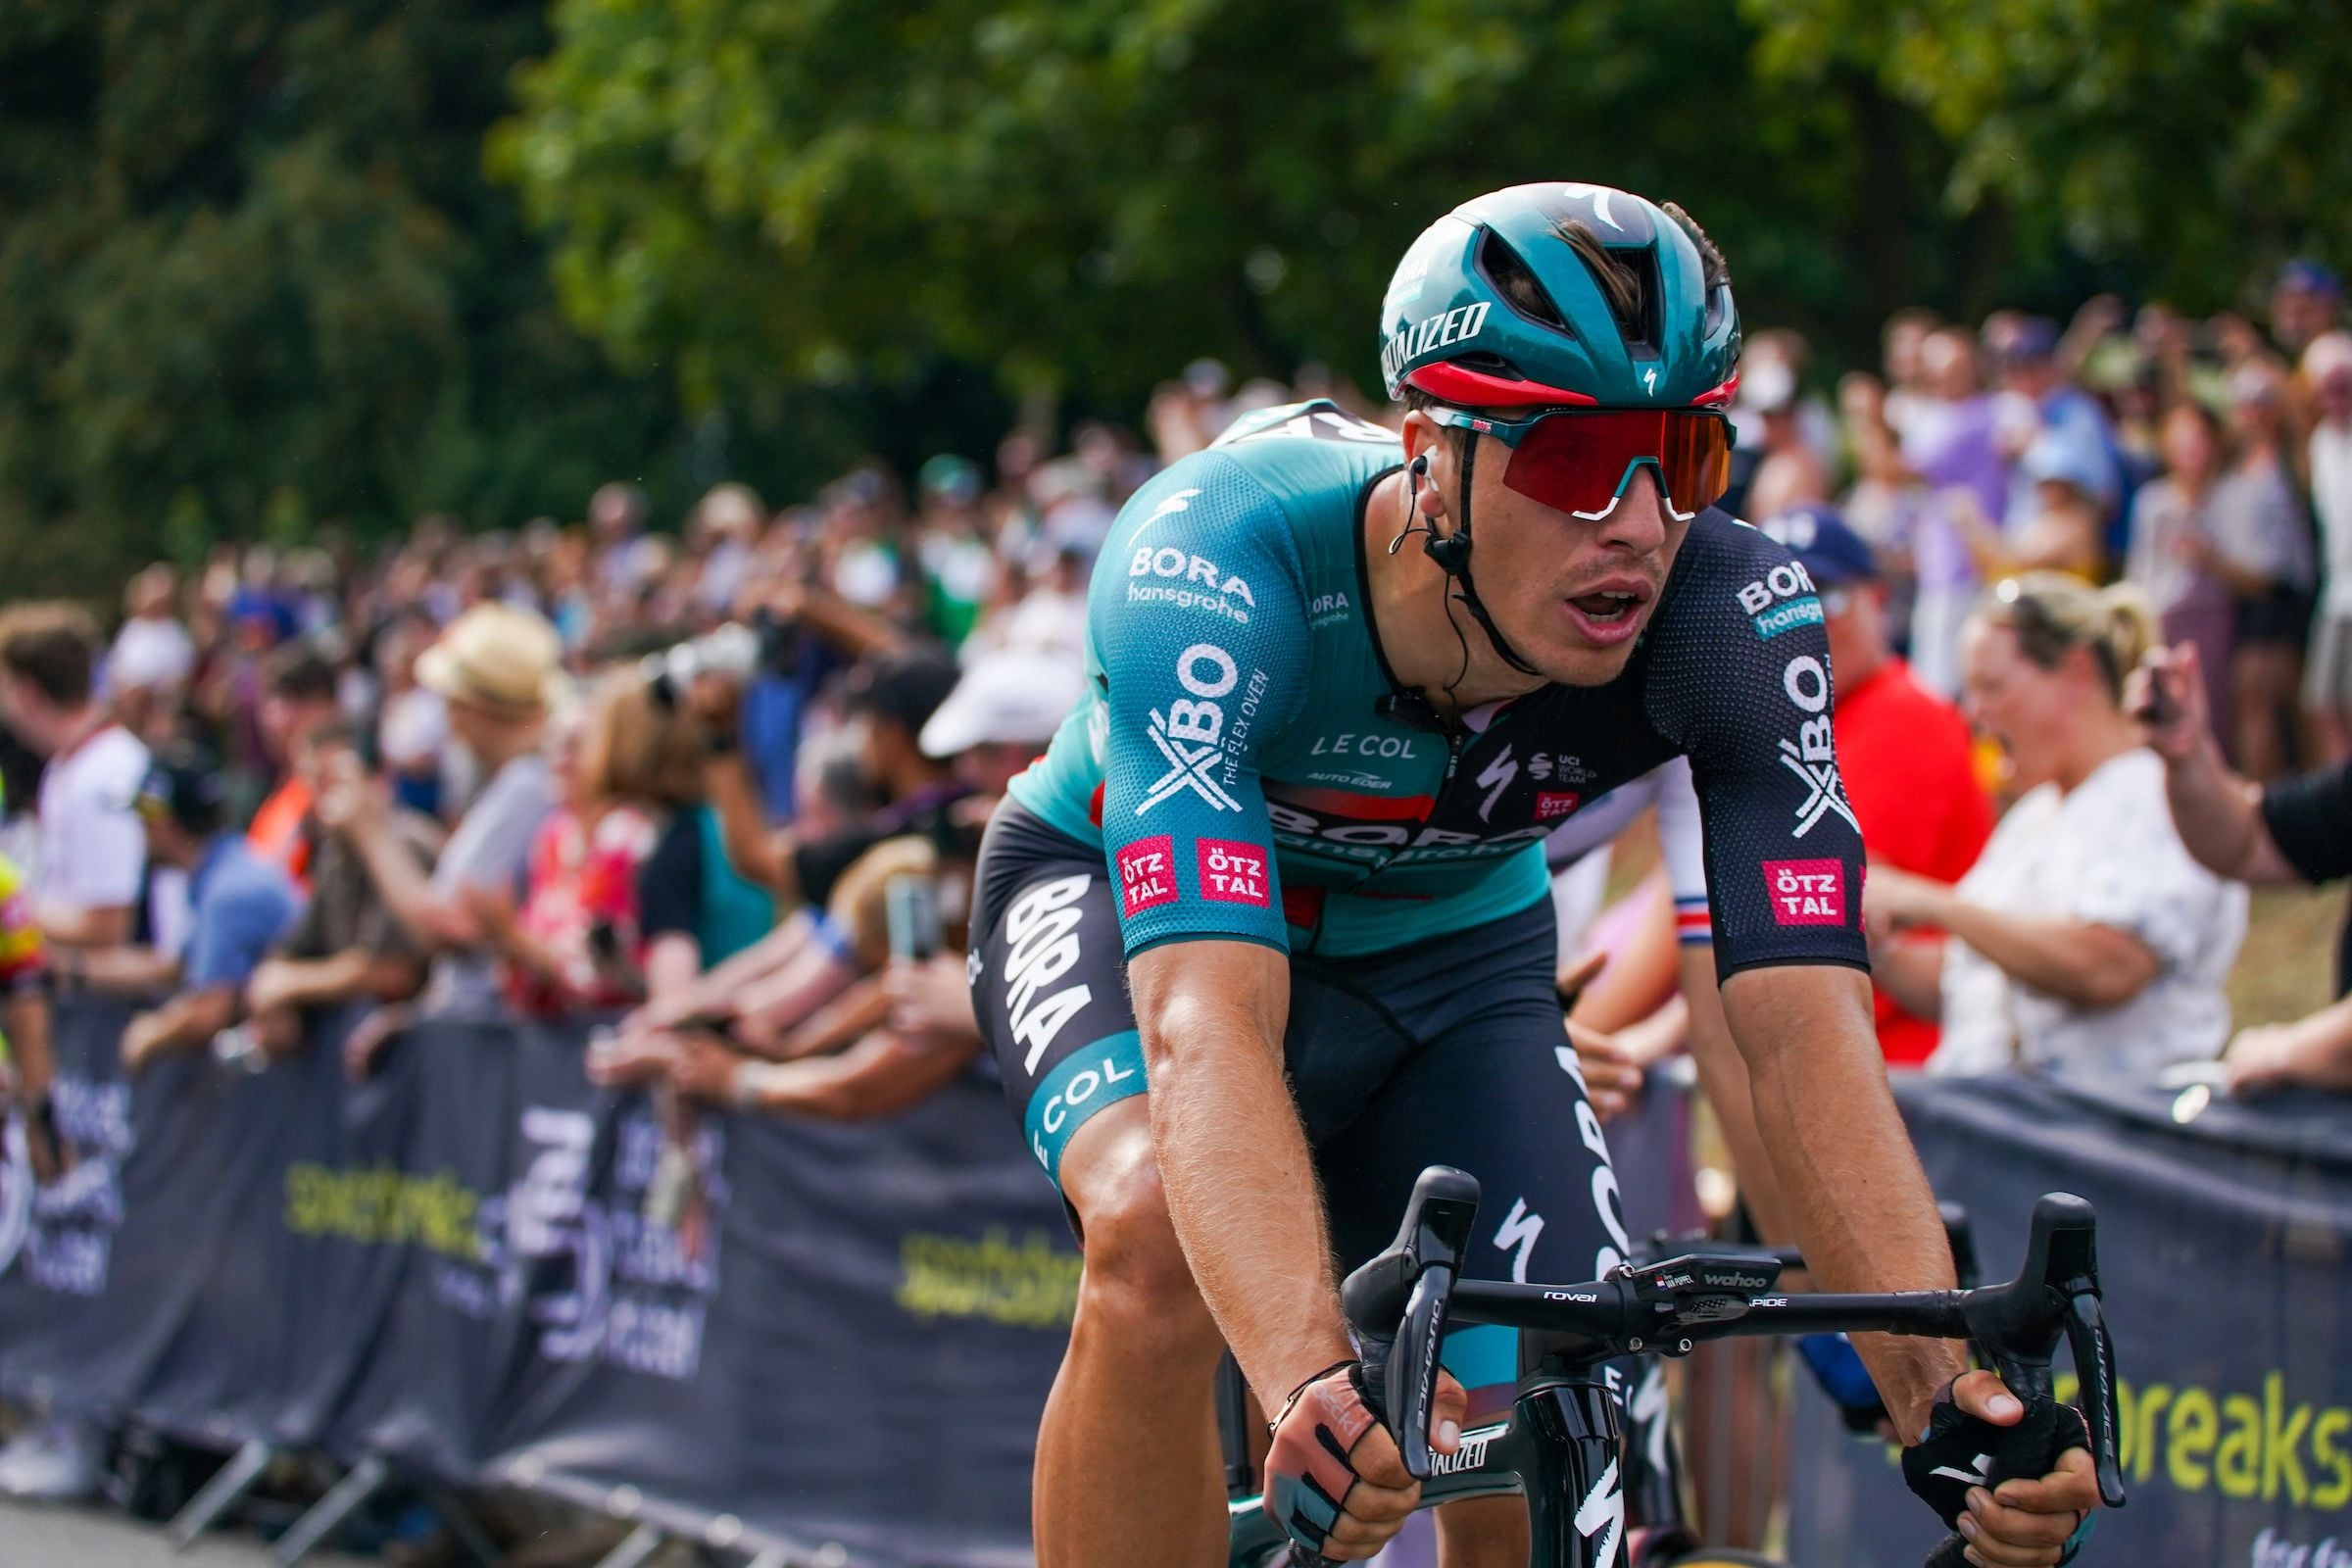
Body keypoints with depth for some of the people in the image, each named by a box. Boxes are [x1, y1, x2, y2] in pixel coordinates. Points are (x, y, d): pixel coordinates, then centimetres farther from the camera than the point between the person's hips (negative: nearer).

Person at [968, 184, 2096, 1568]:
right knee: (1162, 1241, -36)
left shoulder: (1729, 616, -30)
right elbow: (1208, 1019, -51)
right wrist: (1310, 1378, -67)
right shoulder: (1218, 566, -39)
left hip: (1444, 950, 3)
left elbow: (1807, 1025, -36)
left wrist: (1945, 1388, -52)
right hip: (1124, 894, -3)